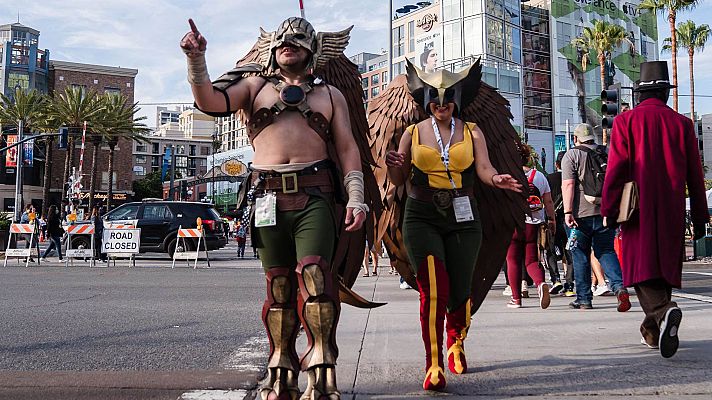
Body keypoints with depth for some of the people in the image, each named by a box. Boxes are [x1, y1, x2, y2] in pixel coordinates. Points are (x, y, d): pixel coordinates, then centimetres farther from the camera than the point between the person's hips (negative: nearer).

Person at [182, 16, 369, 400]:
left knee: (314, 274, -17)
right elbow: (210, 102, 0)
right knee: (278, 284, 4)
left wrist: (355, 198, 0)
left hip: (314, 195, -1)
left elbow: (347, 148, 12)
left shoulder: (330, 94, 18)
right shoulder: (254, 86, 17)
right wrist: (196, 60, -16)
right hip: (268, 195, 1)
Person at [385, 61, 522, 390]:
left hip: (463, 218, 1)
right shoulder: (413, 133, 8)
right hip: (421, 218, -1)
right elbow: (399, 180, 9)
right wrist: (391, 165, -14)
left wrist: (495, 179, -28)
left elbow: (483, 168, -5)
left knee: (459, 292, 6)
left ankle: (456, 345, 37)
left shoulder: (471, 132, 8)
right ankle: (433, 366, -5)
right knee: (433, 290, -15)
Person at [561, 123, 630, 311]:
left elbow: (568, 184, -12)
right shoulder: (607, 153, 13)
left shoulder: (571, 155, -1)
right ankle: (619, 287, -13)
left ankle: (584, 298, 12)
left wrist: (568, 212, -14)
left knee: (581, 256, 7)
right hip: (606, 212, 4)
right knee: (606, 251, 10)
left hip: (582, 214, -4)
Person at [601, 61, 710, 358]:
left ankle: (663, 311, -29)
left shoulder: (626, 121, -2)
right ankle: (652, 331, 20)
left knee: (642, 267, -2)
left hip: (638, 210, -3)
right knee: (664, 265, 12)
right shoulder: (682, 123, 5)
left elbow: (616, 169, -8)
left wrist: (608, 210, -2)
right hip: (671, 212, 3)